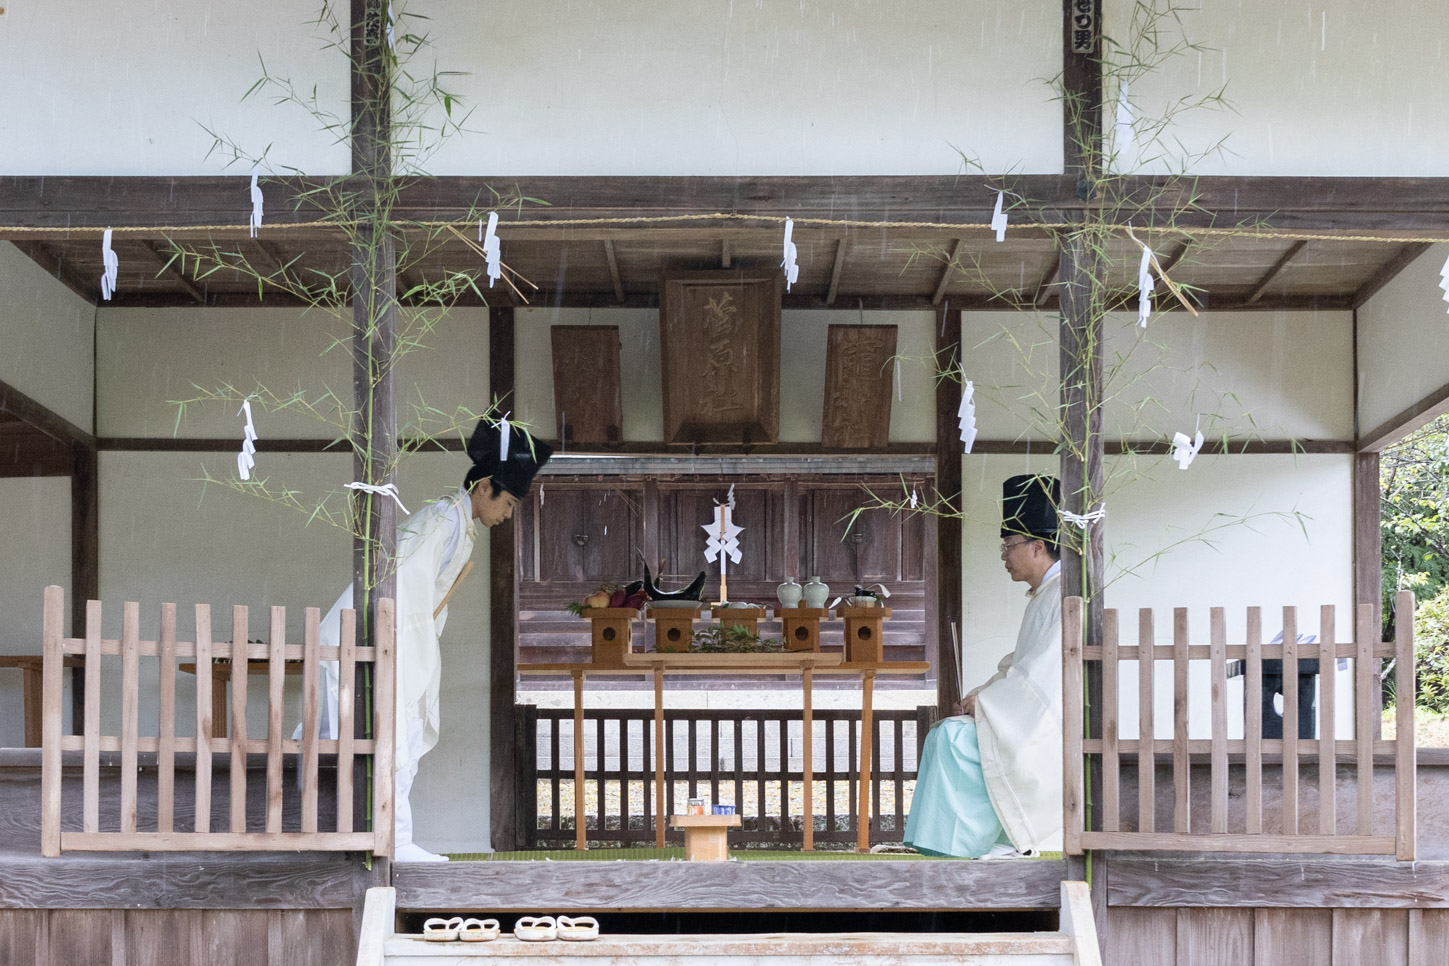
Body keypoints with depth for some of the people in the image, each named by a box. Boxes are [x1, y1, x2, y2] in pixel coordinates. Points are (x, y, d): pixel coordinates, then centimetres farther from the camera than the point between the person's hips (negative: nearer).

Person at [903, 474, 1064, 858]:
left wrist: (986, 701, -14)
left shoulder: (1065, 594, -13)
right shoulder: (1042, 595, 19)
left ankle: (956, 848, -18)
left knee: (955, 737, -23)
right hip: (1030, 721, 10)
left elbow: (1046, 669, -20)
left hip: (1049, 730, -10)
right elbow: (1018, 667, 21)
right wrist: (981, 695, 4)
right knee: (944, 736, 1)